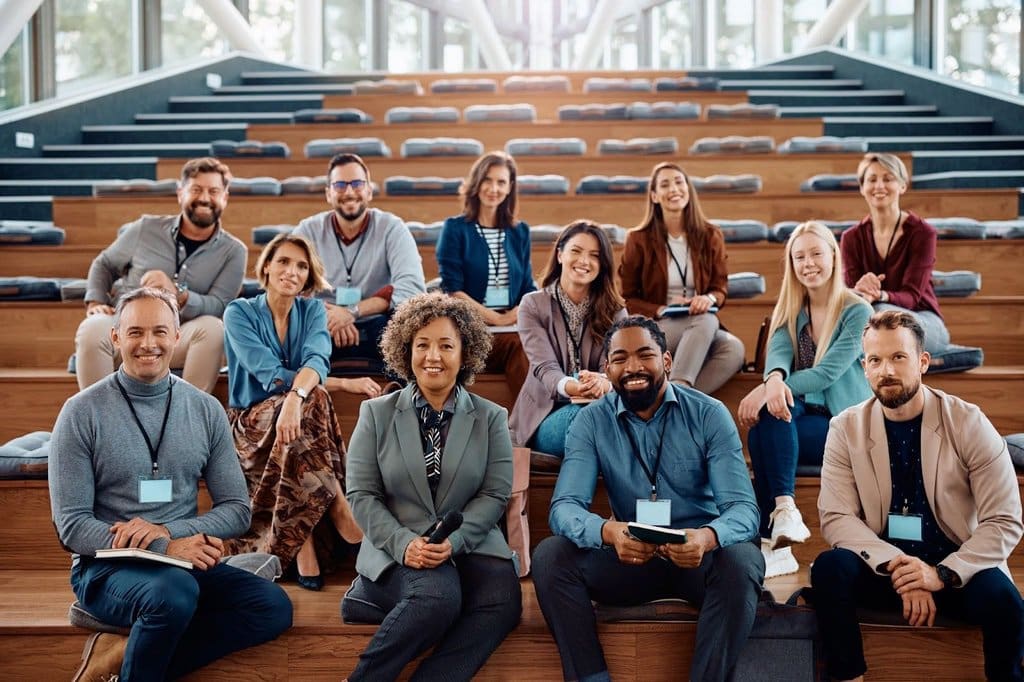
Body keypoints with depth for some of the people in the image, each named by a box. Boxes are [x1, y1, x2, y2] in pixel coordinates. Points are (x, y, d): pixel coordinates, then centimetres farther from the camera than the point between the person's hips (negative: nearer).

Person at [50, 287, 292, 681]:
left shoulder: (206, 410, 5)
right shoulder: (82, 412, -4)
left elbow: (237, 510, 5)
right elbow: (72, 526, -8)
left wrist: (168, 531, -13)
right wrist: (166, 549, -19)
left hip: (185, 562, 5)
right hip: (106, 568, -5)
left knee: (273, 606, -20)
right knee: (174, 590, -37)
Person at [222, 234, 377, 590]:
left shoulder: (312, 311, 4)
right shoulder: (239, 313, -5)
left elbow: (316, 360, -18)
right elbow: (272, 376, -17)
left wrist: (296, 397, -41)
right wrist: (346, 384, -20)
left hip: (297, 414, 3)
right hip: (252, 424, -2)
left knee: (305, 403, -34)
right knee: (313, 400, -33)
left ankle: (302, 547, -33)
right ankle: (341, 512, -30)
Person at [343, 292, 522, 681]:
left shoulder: (491, 418, 9)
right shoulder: (376, 413, 8)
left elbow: (494, 495, 2)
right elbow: (362, 495, 2)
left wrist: (452, 542, -15)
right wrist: (404, 544, -15)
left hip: (470, 547, 2)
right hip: (397, 551, -1)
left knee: (502, 601, -31)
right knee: (439, 596, -34)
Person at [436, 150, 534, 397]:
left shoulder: (520, 232, 19)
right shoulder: (455, 228, 6)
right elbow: (453, 290, -3)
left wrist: (518, 315, -5)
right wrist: (496, 319, -10)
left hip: (514, 328, 4)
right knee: (520, 347, -34)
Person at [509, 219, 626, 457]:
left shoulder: (614, 311, 10)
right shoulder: (533, 305, 4)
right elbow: (544, 366, -10)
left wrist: (602, 383, -34)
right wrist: (571, 387, -35)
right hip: (546, 416, -2)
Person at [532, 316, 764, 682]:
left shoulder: (710, 415, -7)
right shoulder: (591, 422, -3)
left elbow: (743, 508, -14)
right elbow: (565, 507, -14)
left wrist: (708, 537, -39)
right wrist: (609, 531, -38)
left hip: (699, 556, -1)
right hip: (630, 557, 1)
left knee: (741, 560, -34)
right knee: (550, 555, -23)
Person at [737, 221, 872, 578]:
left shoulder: (857, 312, -6)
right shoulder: (790, 311, 11)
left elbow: (828, 371, -18)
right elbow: (778, 352, -10)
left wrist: (764, 391, -30)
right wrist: (774, 380, -36)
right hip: (804, 415, 4)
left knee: (763, 431, -30)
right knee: (773, 403, -31)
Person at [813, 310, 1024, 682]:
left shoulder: (968, 424, -5)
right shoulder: (846, 429, -1)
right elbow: (836, 517, -8)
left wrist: (943, 574, -22)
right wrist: (896, 567, -23)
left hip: (956, 568, -1)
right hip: (880, 568, 1)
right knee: (830, 568, -29)